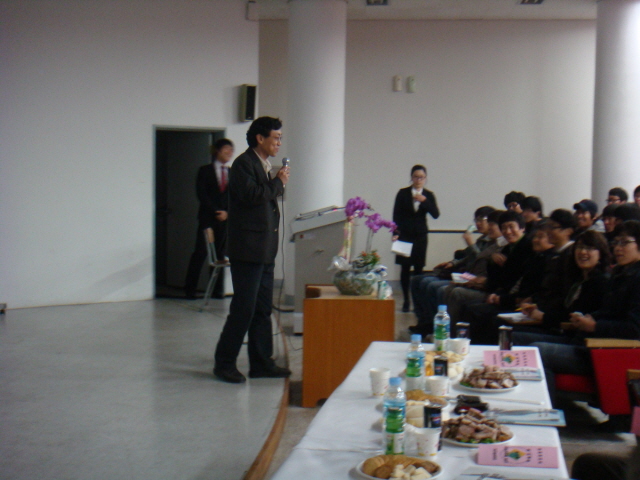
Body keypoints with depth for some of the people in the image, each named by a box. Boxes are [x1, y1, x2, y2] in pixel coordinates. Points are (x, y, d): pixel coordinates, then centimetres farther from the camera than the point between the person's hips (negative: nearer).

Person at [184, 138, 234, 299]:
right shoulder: (205, 171, 6)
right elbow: (201, 194, -3)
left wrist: (227, 213, -7)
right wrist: (215, 212, -10)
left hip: (226, 219, 3)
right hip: (207, 218, -3)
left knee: (221, 255, 1)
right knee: (200, 253, -6)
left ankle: (217, 290, 6)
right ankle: (189, 290, -1)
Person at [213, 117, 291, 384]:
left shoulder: (263, 166, 19)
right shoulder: (243, 164, -10)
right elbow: (250, 195, -24)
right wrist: (279, 183, -12)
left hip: (265, 250, 9)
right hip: (248, 249, -9)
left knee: (263, 308, 11)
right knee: (243, 309, -7)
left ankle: (261, 362, 17)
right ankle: (224, 364, 1)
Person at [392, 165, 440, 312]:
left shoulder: (428, 195, 5)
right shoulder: (403, 193, 1)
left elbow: (436, 214, -6)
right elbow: (396, 215, 0)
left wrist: (424, 201, -18)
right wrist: (396, 233, -10)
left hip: (421, 235, 1)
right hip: (405, 234, -1)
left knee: (418, 268, -2)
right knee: (405, 268, -2)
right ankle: (406, 300, 7)